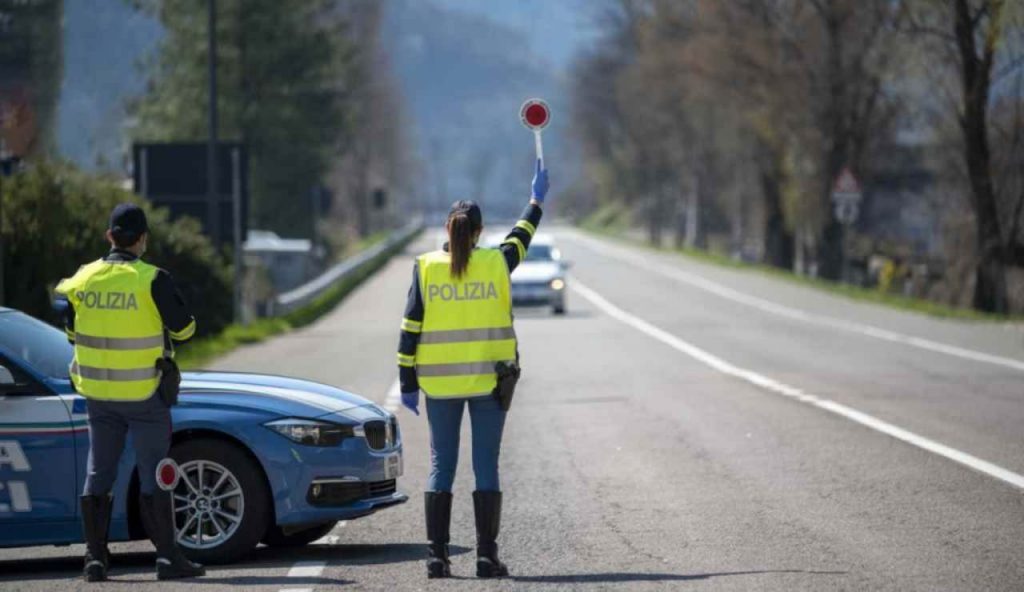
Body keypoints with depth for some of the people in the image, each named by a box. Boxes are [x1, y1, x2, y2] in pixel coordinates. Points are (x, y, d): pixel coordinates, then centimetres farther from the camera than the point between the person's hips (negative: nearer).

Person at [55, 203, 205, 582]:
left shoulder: (83, 279, 0)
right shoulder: (152, 281, -15)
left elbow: (71, 332, 11)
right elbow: (183, 328, -7)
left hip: (97, 391, 4)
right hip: (144, 394, -4)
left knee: (98, 475, 10)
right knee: (154, 475, 1)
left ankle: (95, 558, 9)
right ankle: (167, 557, 1)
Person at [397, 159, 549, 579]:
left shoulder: (426, 268, -3)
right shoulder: (496, 263, -3)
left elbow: (410, 330, -2)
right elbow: (521, 238, 19)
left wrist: (408, 382, 4)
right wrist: (536, 200, 35)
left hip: (439, 382, 1)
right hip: (489, 380, -1)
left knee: (441, 465, 5)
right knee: (486, 466, 2)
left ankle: (436, 555, 2)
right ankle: (487, 556, -1)